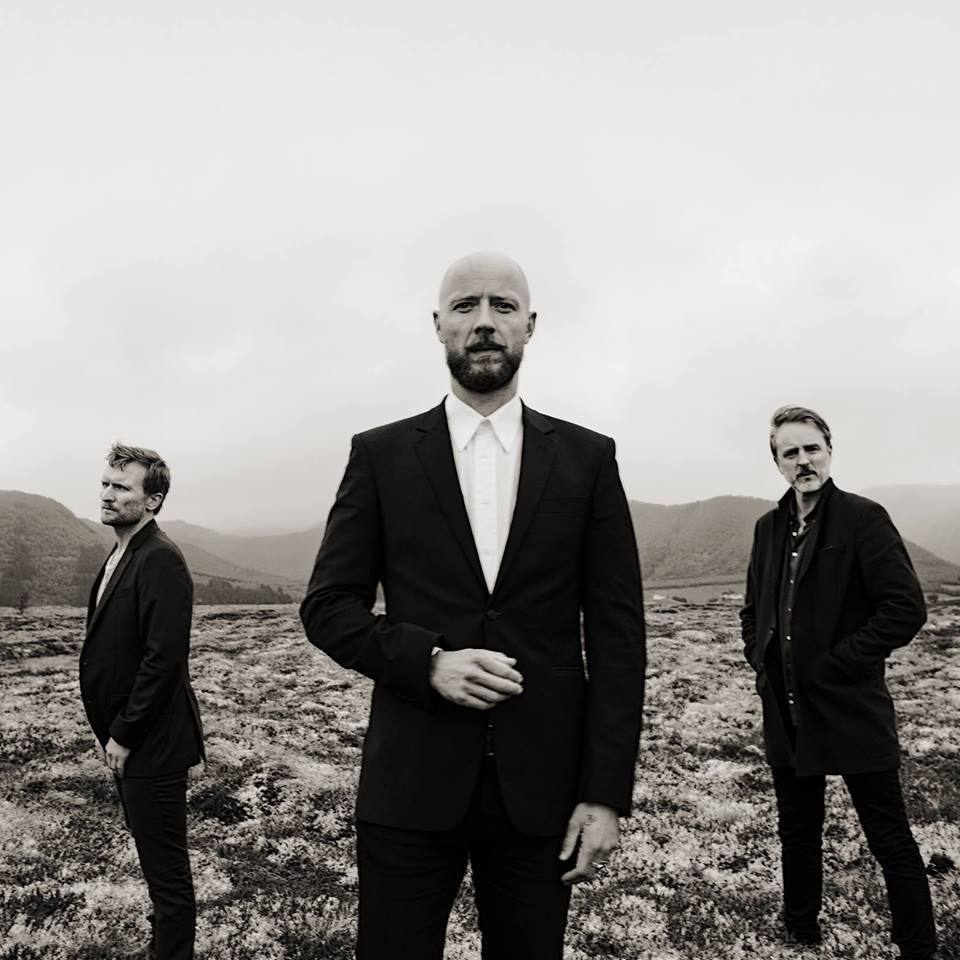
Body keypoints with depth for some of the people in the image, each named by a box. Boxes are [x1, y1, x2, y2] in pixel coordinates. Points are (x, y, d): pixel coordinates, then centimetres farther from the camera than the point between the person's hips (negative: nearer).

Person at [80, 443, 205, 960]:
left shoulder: (160, 560, -19)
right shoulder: (121, 555, 11)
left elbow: (164, 659, -23)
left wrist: (124, 736, -16)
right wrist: (114, 731, 9)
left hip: (151, 742, -9)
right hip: (126, 737, 9)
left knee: (164, 863, 5)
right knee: (155, 855, 22)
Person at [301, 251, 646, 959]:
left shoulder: (587, 458, 3)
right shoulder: (381, 454, 2)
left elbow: (617, 633, 1)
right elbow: (328, 606, 3)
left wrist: (607, 794, -5)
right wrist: (427, 659, -15)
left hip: (541, 787, 1)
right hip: (409, 783, 0)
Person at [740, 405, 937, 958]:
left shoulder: (863, 518, -9)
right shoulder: (770, 528, 10)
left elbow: (906, 608, -15)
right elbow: (753, 610, 21)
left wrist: (837, 663, -15)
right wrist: (760, 658, 5)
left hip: (851, 706, -6)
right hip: (787, 710, 6)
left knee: (892, 841, 4)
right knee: (797, 835, 19)